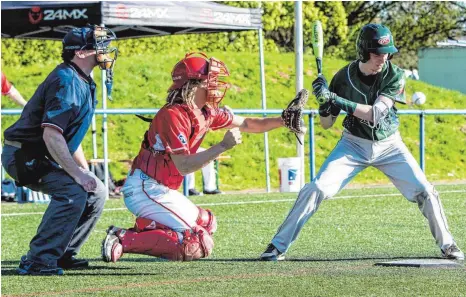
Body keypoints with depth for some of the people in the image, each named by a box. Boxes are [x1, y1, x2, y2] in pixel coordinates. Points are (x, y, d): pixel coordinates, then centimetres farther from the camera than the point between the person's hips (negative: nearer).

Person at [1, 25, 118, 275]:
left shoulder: (84, 83, 12)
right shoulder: (66, 81, -20)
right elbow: (51, 134, -29)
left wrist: (86, 172, 14)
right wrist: (78, 174, -30)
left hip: (43, 159, 10)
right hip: (23, 157, -10)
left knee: (96, 192, 10)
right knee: (72, 191, -28)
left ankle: (62, 254, 14)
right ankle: (38, 261, -27)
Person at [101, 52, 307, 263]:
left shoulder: (206, 113, 7)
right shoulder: (174, 115, -20)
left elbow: (246, 125, 17)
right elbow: (184, 166, -24)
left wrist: (284, 121, 6)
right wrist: (223, 146, -25)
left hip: (159, 190, 10)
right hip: (146, 190, -10)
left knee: (206, 222, 25)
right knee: (198, 245, -17)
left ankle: (146, 227, 10)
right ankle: (125, 240, -18)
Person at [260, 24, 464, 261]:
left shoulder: (395, 76, -17)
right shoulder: (344, 77, -14)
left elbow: (375, 114, -29)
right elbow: (326, 124, -6)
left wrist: (337, 100, -38)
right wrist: (324, 103, -29)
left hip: (389, 146, 0)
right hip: (354, 144, 0)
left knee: (426, 193, -7)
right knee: (316, 189, -15)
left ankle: (447, 244, 14)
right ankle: (278, 246, -8)